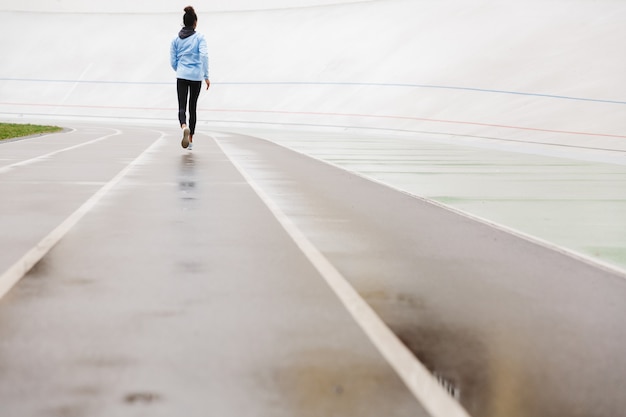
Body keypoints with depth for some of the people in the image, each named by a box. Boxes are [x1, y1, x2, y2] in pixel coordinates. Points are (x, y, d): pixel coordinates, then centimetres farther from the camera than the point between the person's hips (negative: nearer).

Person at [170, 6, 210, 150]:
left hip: (181, 77, 1)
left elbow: (173, 61, 8)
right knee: (193, 107, 11)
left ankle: (184, 127, -37)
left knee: (182, 107, -4)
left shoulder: (176, 39, 6)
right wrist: (206, 76, -12)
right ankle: (190, 139, 16)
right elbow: (204, 55, -16)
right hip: (196, 77, -1)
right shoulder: (199, 37, -3)